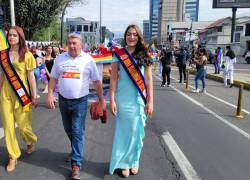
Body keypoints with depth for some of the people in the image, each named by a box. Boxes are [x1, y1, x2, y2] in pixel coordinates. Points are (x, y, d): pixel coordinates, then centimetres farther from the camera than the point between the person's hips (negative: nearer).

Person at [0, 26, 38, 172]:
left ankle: (31, 141, 37)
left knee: (23, 125, 2)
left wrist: (34, 96, -4)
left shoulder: (27, 55, -4)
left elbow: (31, 76, -3)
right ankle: (13, 156, 20)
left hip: (21, 93, -3)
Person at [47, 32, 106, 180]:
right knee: (69, 130, 17)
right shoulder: (60, 58, 3)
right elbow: (54, 78, 7)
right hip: (63, 100, 4)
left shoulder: (88, 60, -5)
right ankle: (77, 150, 42)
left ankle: (76, 164, 2)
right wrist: (50, 94, -4)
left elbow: (97, 81, -1)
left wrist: (101, 99, 0)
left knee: (77, 132, -5)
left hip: (80, 101, -4)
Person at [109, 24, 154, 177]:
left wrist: (150, 101, -2)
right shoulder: (119, 55, 0)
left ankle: (134, 161, 28)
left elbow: (149, 80, 3)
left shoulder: (144, 56, 3)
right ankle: (124, 162, 22)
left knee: (136, 131, 9)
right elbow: (113, 78, -1)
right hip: (122, 100, -1)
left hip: (139, 100, 1)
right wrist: (112, 100, -6)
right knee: (123, 131, 7)